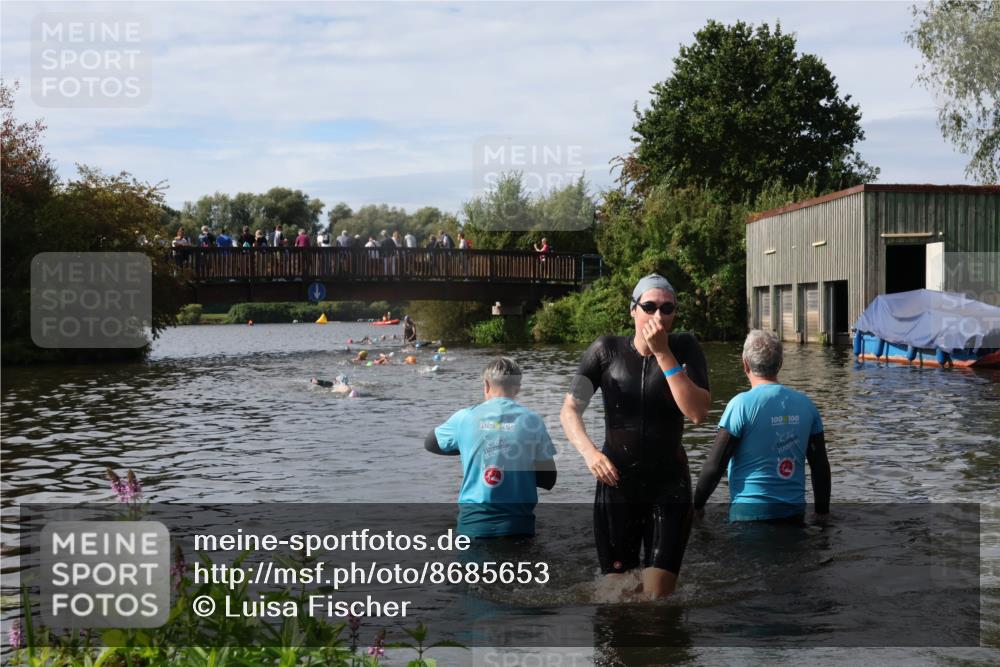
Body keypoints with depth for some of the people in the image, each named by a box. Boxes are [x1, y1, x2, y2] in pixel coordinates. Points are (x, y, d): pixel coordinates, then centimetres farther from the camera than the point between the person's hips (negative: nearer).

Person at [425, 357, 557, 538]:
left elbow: (430, 443, 19)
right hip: (517, 525, 0)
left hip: (473, 524, 0)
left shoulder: (465, 417, 0)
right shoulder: (532, 421, -2)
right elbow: (548, 480, 1)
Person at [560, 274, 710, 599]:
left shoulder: (684, 348, -3)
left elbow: (698, 413, -15)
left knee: (658, 596, -5)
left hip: (669, 486, 0)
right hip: (616, 483, 1)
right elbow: (570, 409, -1)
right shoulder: (606, 350, -2)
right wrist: (589, 452, -19)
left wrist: (663, 354, -18)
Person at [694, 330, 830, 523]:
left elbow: (715, 465, -11)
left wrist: (696, 506, 1)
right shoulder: (806, 404, 4)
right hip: (795, 512, 5)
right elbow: (821, 465, 8)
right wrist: (822, 513, 19)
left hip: (750, 511, -4)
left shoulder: (741, 404, -11)